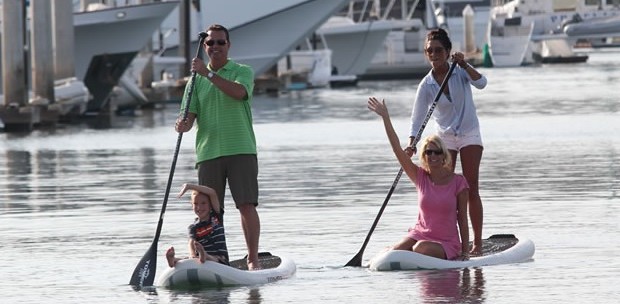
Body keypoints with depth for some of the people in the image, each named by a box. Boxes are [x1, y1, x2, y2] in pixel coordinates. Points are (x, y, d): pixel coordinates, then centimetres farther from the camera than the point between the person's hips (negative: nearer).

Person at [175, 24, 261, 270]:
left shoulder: (243, 72, 5)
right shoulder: (196, 80, 14)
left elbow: (238, 92, -17)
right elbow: (190, 113, 6)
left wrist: (209, 74, -22)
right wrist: (184, 124, -18)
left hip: (241, 149, -3)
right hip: (208, 152, 3)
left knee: (247, 205, -8)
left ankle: (253, 259, -3)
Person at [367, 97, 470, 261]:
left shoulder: (458, 182, -6)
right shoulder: (421, 178, 2)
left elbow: (462, 218, -3)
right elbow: (397, 149, -4)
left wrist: (465, 253, -6)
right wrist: (385, 117, -10)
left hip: (447, 244, -3)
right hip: (419, 235, 3)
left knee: (422, 248, -35)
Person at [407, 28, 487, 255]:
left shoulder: (460, 72, -7)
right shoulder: (427, 85, -6)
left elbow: (481, 83, -24)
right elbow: (417, 117, -11)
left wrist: (464, 65, -34)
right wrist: (412, 143, -25)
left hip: (469, 134, -2)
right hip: (445, 138, 2)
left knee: (471, 189, -7)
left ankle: (477, 242, -6)